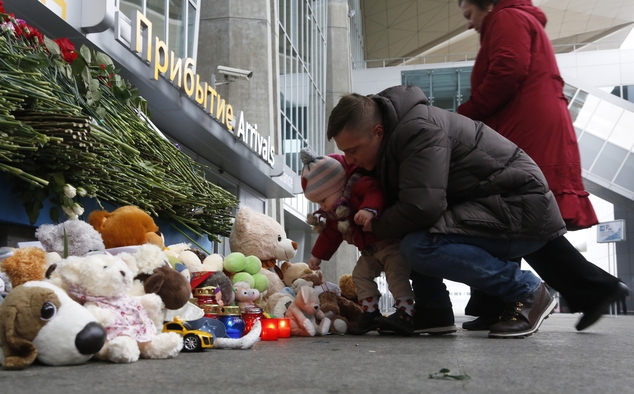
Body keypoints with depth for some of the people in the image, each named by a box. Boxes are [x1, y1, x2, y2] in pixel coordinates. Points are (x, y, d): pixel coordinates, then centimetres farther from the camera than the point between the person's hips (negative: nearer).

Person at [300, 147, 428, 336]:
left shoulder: (359, 186, -23)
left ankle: (406, 313, -25)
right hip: (370, 250, 10)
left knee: (396, 273, -21)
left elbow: (376, 193, -43)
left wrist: (370, 209, -61)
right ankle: (371, 313, 8)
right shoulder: (333, 213, 8)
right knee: (360, 274, 4)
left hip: (391, 242, -10)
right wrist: (318, 255, 22)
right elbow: (330, 234, 19)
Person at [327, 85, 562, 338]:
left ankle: (527, 292, -12)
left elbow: (420, 208, -31)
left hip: (521, 208, -10)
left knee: (419, 247, -27)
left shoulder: (418, 131, -22)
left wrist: (376, 226, -12)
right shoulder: (394, 134, 8)